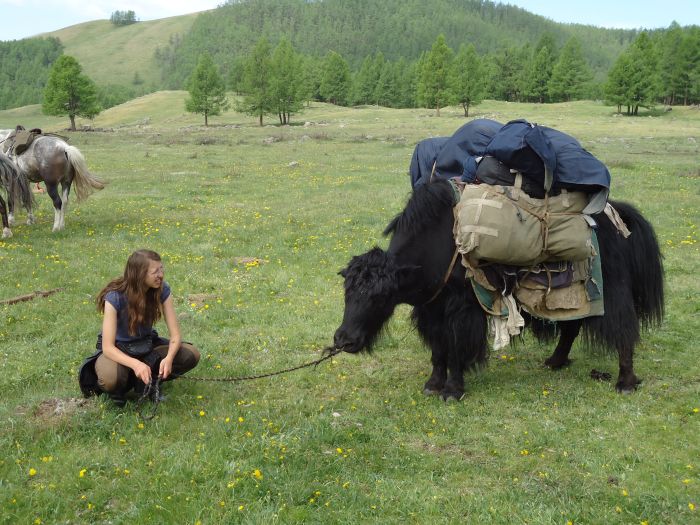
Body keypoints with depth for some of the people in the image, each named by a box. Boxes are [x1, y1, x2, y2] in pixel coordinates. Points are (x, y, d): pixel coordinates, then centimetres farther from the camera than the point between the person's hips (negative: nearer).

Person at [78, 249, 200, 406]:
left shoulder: (162, 289, -17)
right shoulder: (115, 297, -28)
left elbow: (175, 334, -17)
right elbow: (107, 347, -30)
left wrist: (169, 357, -39)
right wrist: (135, 364, -48)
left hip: (146, 345, 4)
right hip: (117, 349, -4)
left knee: (191, 355, -20)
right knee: (111, 379, -39)